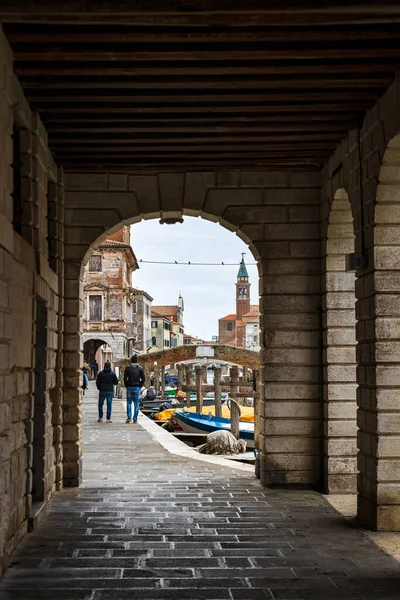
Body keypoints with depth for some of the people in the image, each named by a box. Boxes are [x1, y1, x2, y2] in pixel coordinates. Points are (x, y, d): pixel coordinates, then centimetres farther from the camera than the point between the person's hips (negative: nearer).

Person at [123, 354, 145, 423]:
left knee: (129, 403, 9)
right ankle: (135, 419, 2)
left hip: (129, 387, 0)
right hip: (137, 388, 0)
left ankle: (129, 417, -5)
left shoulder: (128, 368, -1)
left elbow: (125, 378, -3)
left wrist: (126, 386, 7)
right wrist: (140, 386, 8)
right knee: (136, 404, 4)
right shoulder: (140, 368, 1)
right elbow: (143, 378, -1)